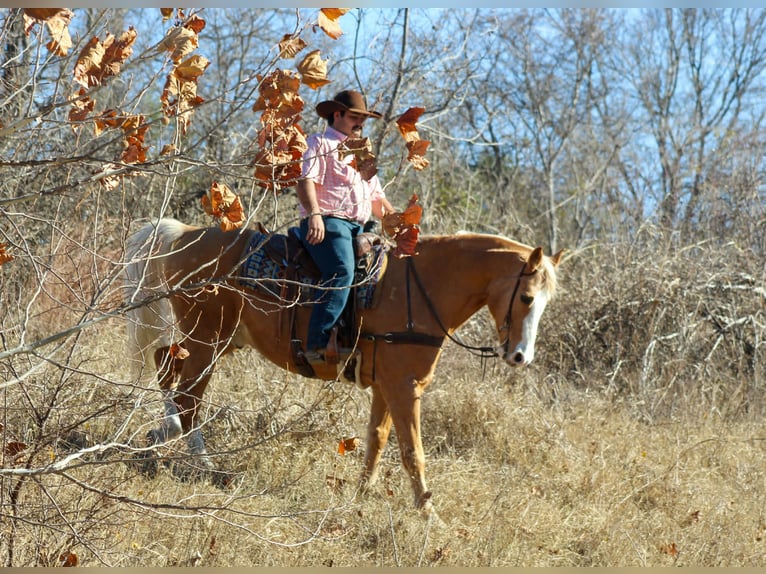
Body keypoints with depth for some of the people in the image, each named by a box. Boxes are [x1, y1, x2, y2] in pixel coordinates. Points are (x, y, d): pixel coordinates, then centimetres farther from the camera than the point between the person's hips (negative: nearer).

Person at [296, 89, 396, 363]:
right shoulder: (319, 143, 8)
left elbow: (376, 198, 33)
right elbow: (304, 180, -9)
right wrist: (314, 214, -26)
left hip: (358, 228, 9)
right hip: (327, 223, -9)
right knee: (342, 272, -31)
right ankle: (317, 345, -39)